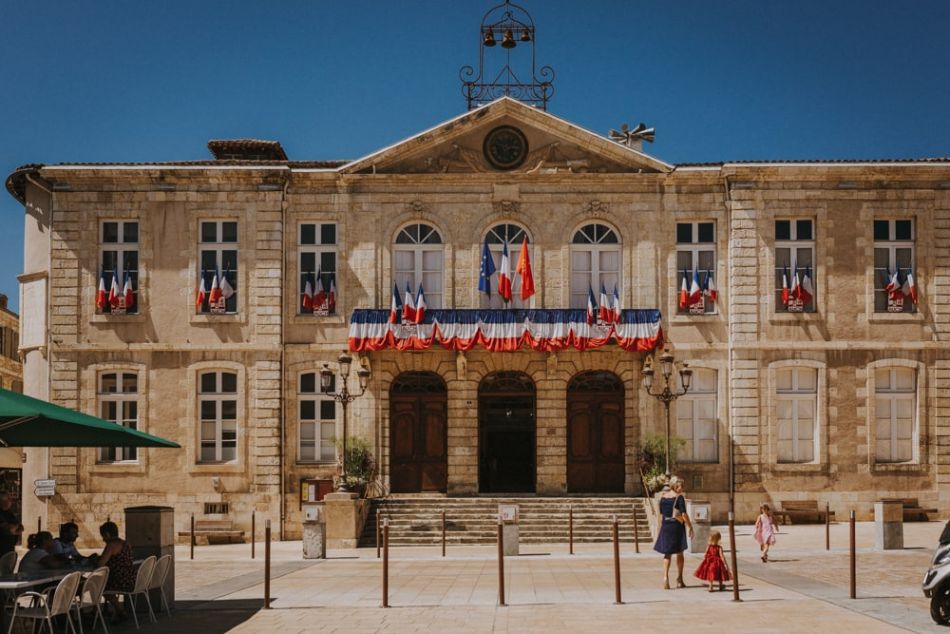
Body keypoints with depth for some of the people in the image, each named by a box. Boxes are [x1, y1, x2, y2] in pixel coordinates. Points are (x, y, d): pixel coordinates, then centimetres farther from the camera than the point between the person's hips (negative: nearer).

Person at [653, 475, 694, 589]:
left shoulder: (663, 497, 6)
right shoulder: (679, 497, -10)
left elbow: (661, 515, 10)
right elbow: (684, 514, -14)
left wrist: (661, 528, 16)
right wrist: (690, 527, -6)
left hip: (665, 526, 4)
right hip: (677, 526, -4)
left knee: (667, 554, 9)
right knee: (679, 553, 11)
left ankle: (665, 578, -9)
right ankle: (679, 580, 17)